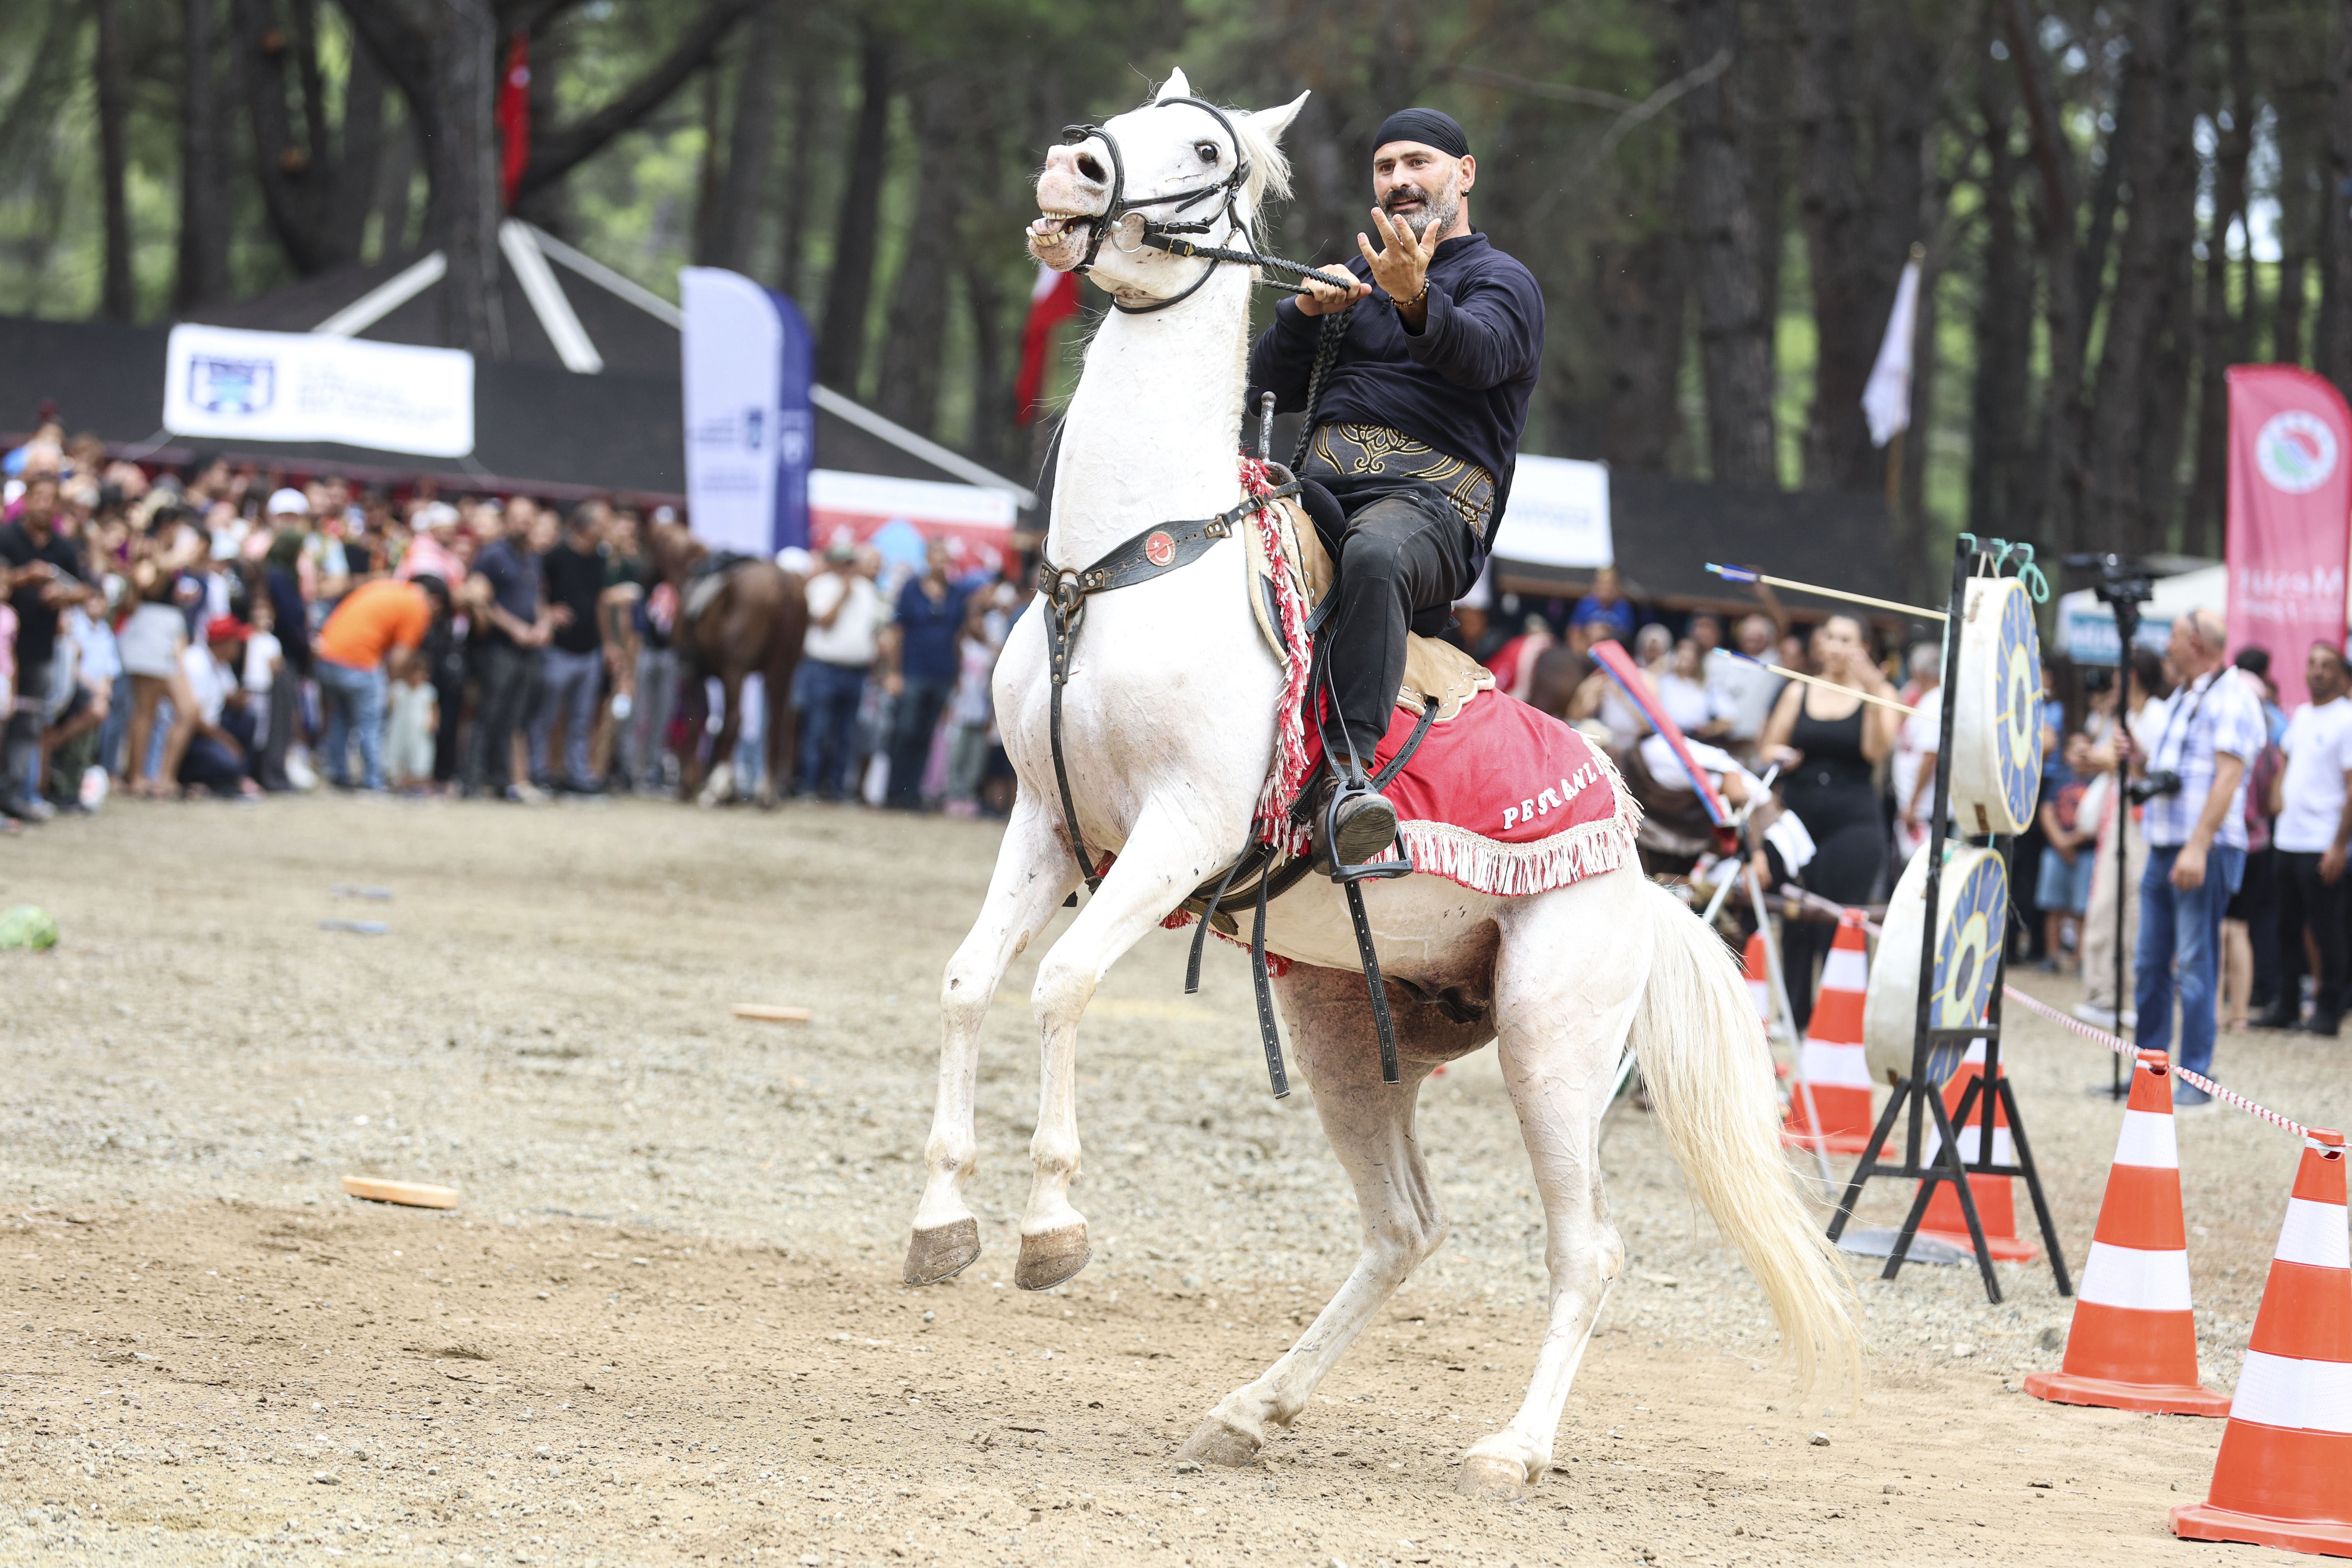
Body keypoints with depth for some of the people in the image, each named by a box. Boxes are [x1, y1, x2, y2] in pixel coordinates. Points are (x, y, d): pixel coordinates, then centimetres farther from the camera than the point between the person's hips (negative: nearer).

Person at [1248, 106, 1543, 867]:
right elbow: (1271, 387, 23)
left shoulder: (1503, 282, 10)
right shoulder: (1357, 279, 30)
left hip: (1433, 498, -6)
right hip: (1321, 485, 6)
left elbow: (1478, 355, -15)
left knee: (1376, 554, -42)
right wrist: (1306, 311, 2)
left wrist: (1418, 301, -38)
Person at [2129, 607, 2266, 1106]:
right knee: (2151, 963, 9)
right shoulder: (2180, 700, 20)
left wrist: (2198, 847, -24)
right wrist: (2139, 759, 4)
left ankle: (2195, 1079, -6)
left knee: (2195, 966, -8)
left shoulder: (2231, 699, -8)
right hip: (2163, 848, 9)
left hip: (2205, 852, -9)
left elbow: (2227, 776, -17)